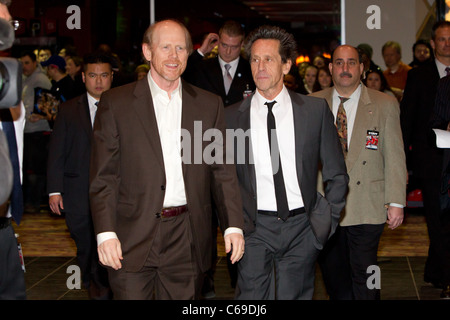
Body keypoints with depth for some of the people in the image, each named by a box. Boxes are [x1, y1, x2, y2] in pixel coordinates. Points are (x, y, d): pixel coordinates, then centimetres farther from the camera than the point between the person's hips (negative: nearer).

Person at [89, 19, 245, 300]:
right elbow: (103, 176, -1)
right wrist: (106, 232, -10)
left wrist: (234, 225, -2)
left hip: (187, 242, 2)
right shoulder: (116, 103, 2)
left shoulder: (210, 105, 9)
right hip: (133, 239, -2)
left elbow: (223, 172, 8)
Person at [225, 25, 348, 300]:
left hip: (301, 227, 1)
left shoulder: (315, 110, 4)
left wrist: (325, 221, 2)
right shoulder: (232, 116, 4)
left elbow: (337, 174, 8)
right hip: (255, 228, 0)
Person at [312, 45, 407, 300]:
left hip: (366, 210, -2)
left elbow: (395, 157, 0)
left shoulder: (385, 105, 1)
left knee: (364, 279, 2)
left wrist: (396, 202, -5)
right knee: (334, 277, 11)